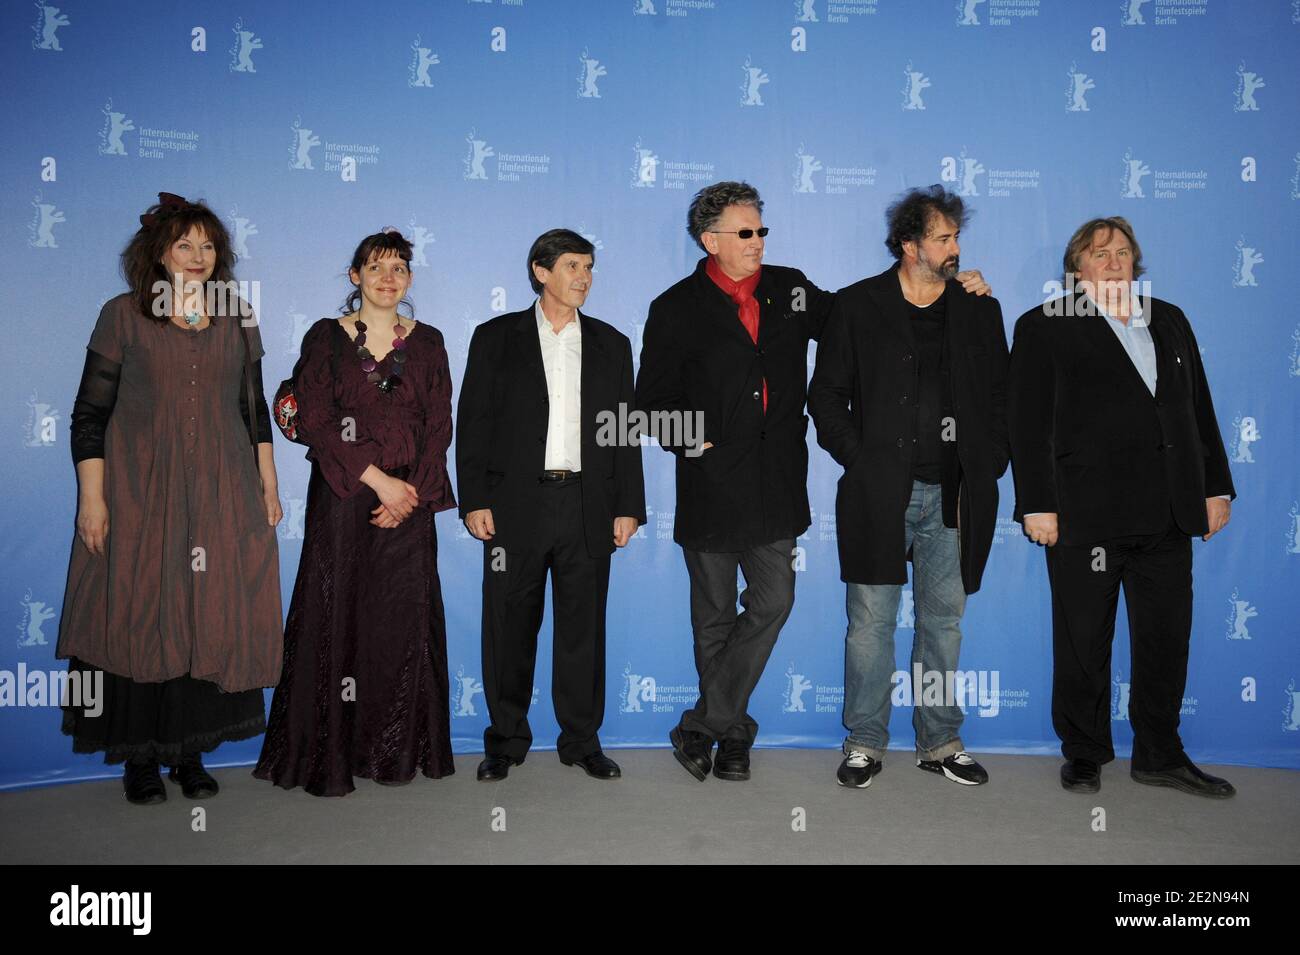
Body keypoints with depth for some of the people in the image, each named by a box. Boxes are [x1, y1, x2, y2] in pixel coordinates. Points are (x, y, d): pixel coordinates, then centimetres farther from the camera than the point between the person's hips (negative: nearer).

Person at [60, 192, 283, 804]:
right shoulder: (123, 316, 1)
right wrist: (91, 496, -8)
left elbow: (254, 409, 13)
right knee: (138, 614, 1)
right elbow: (89, 414, -1)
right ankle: (139, 756, 15)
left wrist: (267, 484, 8)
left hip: (221, 495, 3)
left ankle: (189, 750, 16)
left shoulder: (237, 319, 9)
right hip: (139, 494, -2)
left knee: (210, 618, 3)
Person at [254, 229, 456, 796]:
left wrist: (411, 492, -9)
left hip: (408, 501, 2)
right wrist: (378, 479, -11)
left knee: (402, 622, 2)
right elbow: (314, 421, -4)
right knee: (335, 618, -1)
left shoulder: (427, 342, 9)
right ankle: (327, 756, 10)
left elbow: (439, 426, 4)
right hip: (341, 499, -1)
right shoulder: (326, 338, 4)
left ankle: (395, 752, 14)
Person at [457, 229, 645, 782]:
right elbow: (474, 422, 3)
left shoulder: (611, 345, 12)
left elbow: (626, 431, 10)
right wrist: (474, 500, -6)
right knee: (510, 626, 5)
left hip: (588, 507, 2)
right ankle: (506, 740, 20)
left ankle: (581, 740, 20)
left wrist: (628, 507, 4)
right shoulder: (496, 338, 6)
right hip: (516, 504, -1)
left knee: (584, 625, 6)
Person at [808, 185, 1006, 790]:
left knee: (944, 622, 10)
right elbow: (826, 395, 3)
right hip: (880, 491, -2)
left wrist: (987, 469, 3)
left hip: (954, 495, 3)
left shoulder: (979, 310, 11)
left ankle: (939, 741, 22)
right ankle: (865, 742, 14)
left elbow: (1000, 397, 14)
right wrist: (858, 461, -7)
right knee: (871, 622, 1)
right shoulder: (858, 306, 3)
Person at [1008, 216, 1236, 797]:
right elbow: (1028, 424, -5)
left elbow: (1199, 409, 17)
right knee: (1083, 642, 5)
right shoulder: (1044, 327, 1)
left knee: (1167, 639, 10)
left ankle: (1160, 756, 24)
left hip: (1168, 512, 5)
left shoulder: (1169, 322, 17)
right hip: (1085, 511, -5)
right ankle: (1084, 754, 20)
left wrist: (1216, 487, 11)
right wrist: (1037, 505, -12)